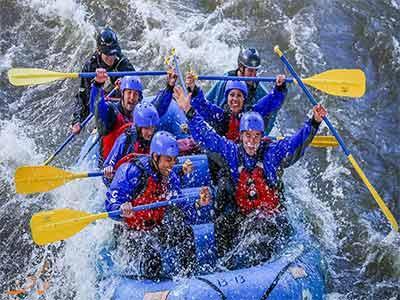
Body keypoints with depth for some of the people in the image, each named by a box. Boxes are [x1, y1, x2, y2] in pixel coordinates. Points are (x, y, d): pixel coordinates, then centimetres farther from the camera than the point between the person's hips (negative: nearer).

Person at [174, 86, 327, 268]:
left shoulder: (272, 152, 1)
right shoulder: (231, 152, 5)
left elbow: (298, 141, -10)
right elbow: (205, 135, 4)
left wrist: (314, 123, -26)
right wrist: (189, 111, -4)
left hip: (270, 215, -2)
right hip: (240, 216, 2)